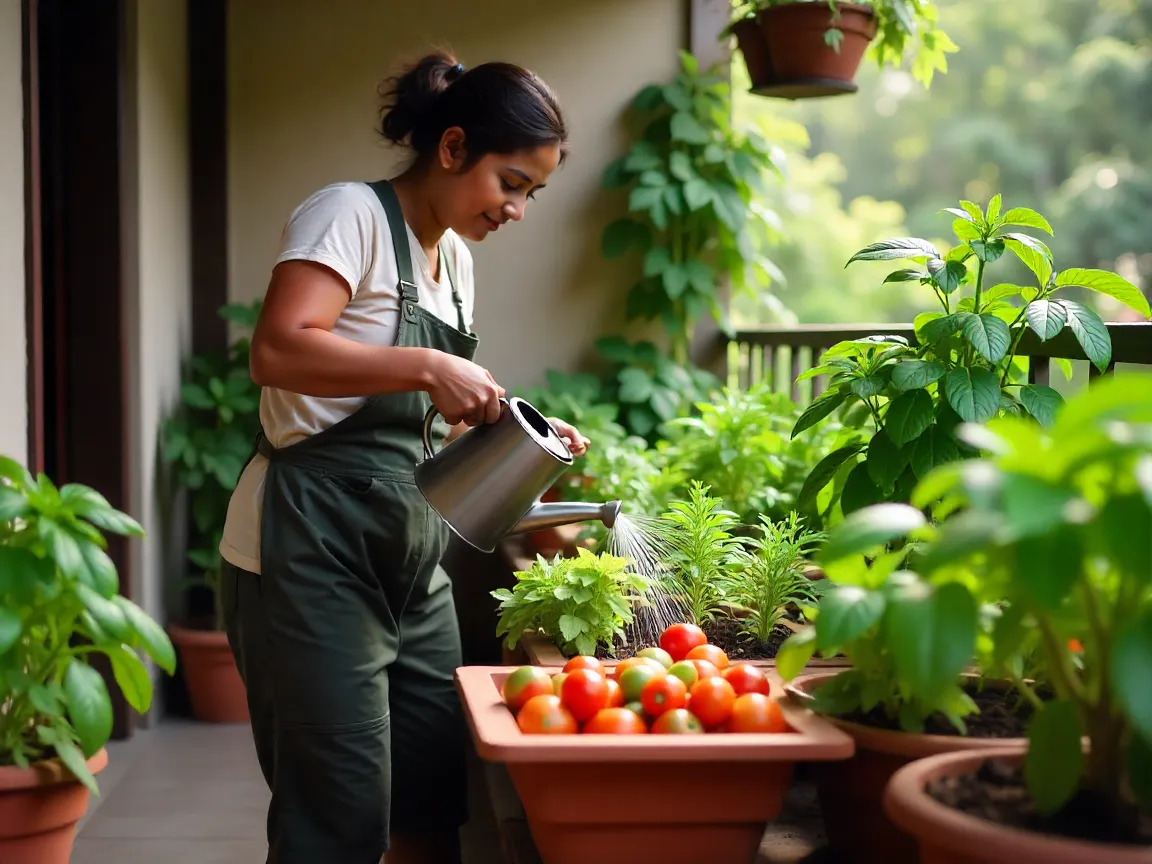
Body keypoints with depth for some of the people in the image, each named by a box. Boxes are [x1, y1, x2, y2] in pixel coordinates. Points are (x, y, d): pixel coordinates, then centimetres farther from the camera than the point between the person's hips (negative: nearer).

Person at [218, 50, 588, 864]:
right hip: (310, 551, -9)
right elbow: (278, 351, -25)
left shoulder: (455, 259, 16)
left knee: (438, 798, 12)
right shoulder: (351, 214, -10)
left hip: (410, 552, 9)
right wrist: (427, 367, -27)